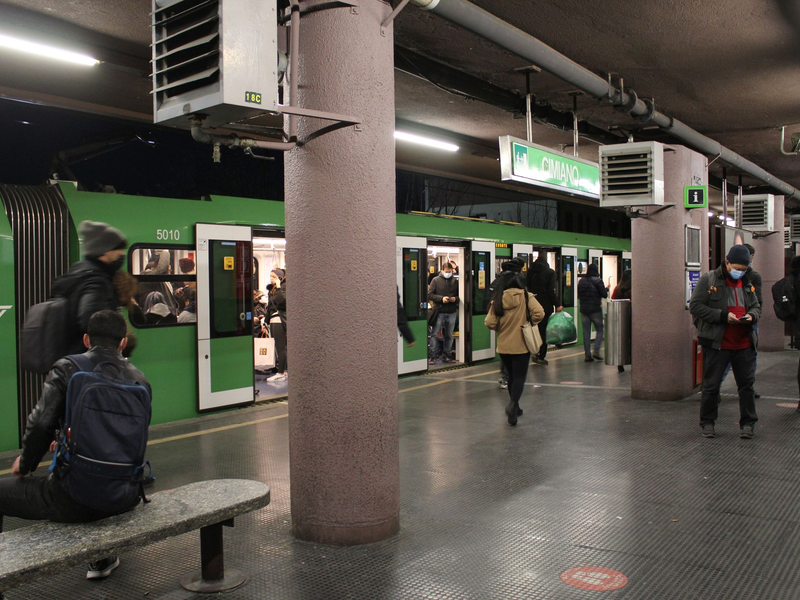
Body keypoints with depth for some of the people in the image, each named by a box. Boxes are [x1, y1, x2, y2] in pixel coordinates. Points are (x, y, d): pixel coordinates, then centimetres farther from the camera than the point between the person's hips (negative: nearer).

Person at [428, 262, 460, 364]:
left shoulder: (455, 282, 7)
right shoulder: (436, 280, -1)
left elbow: (460, 295, 12)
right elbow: (430, 294, -5)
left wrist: (455, 299, -10)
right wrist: (441, 298, -17)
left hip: (452, 312, 3)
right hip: (439, 312, -3)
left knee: (449, 336, 10)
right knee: (434, 335, -3)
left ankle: (446, 356, 20)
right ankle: (431, 356, 1)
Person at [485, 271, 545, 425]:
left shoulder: (498, 300, -4)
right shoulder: (526, 296, -8)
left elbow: (489, 323, -9)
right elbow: (539, 313, -19)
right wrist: (529, 324, -1)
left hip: (503, 346, 3)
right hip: (521, 345, -3)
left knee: (512, 376, 19)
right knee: (520, 377, 2)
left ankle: (514, 407, 28)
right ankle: (512, 404, -21)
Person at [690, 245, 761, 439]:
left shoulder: (747, 283, 12)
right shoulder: (709, 280, -4)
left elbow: (756, 306, 22)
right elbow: (695, 306, -10)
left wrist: (751, 315, -3)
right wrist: (723, 316, -18)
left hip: (744, 343, 5)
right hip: (717, 343, -4)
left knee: (746, 384, 8)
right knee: (711, 385, 4)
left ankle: (748, 423, 21)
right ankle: (707, 422, 18)